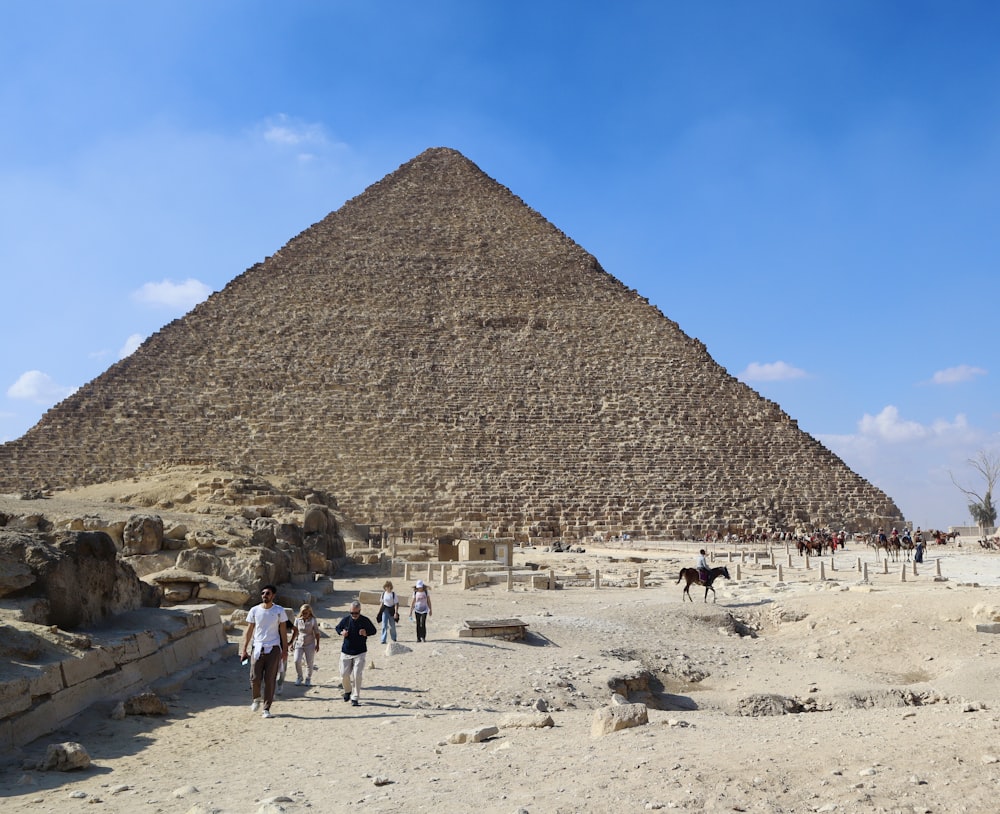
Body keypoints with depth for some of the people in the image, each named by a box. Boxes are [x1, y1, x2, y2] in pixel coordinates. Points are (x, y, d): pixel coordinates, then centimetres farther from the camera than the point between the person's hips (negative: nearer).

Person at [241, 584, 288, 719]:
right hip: (257, 648, 1)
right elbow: (248, 631, 6)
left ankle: (267, 709, 8)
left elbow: (283, 632, 4)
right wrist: (244, 649, 1)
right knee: (255, 678, -4)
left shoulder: (279, 611, 1)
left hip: (273, 649, -1)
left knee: (270, 680, -1)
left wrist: (285, 650, 0)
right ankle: (256, 698, 26)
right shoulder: (254, 610, 3)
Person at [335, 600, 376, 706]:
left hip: (360, 653, -2)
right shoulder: (346, 620, -1)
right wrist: (341, 632, -7)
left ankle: (355, 698, 1)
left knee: (357, 675, -11)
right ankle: (347, 691, 33)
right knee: (344, 674, 3)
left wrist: (366, 633, -14)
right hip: (346, 652, 2)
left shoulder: (365, 621, -5)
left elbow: (374, 631, 7)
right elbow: (338, 628, 16)